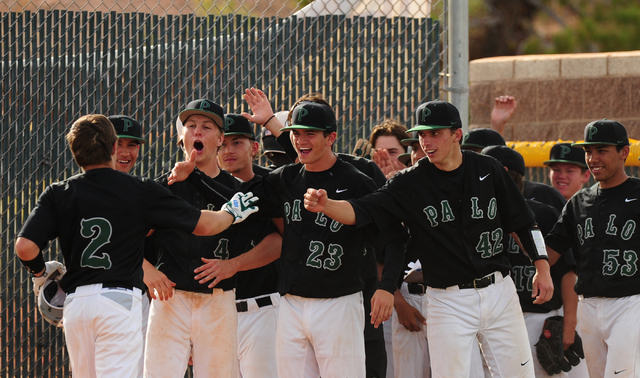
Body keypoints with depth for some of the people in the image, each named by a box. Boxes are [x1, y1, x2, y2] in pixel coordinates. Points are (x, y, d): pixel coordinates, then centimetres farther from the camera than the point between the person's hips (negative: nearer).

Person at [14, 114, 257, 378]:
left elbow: (25, 247, -8)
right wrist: (232, 213, 25)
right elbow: (204, 225, 5)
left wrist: (40, 272, 14)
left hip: (75, 301, 4)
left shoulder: (57, 194, 3)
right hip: (120, 297, -3)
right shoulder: (140, 191, -1)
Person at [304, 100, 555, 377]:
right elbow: (359, 212, -15)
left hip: (499, 291, 2)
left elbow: (523, 222, 8)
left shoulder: (488, 169, 1)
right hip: (448, 301, -2)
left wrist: (542, 267, 1)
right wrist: (325, 205, -35)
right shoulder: (410, 183, -5)